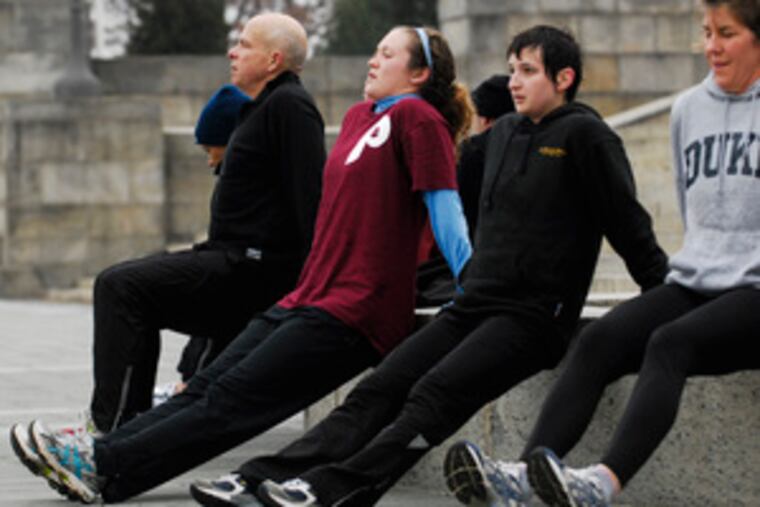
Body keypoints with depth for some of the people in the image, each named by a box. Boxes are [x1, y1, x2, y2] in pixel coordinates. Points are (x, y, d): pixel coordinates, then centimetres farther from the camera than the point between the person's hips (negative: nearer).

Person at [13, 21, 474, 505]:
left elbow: (445, 209, -10)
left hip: (355, 317, -9)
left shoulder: (416, 116, -6)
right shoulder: (360, 117, 20)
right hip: (306, 299, 9)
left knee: (231, 400, -16)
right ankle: (100, 456, -15)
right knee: (207, 387, -5)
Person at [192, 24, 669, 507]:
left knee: (436, 394, -28)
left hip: (535, 316, -7)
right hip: (473, 304, 7)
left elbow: (629, 225, -3)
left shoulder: (584, 134, -3)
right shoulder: (504, 132, 18)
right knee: (378, 389, -11)